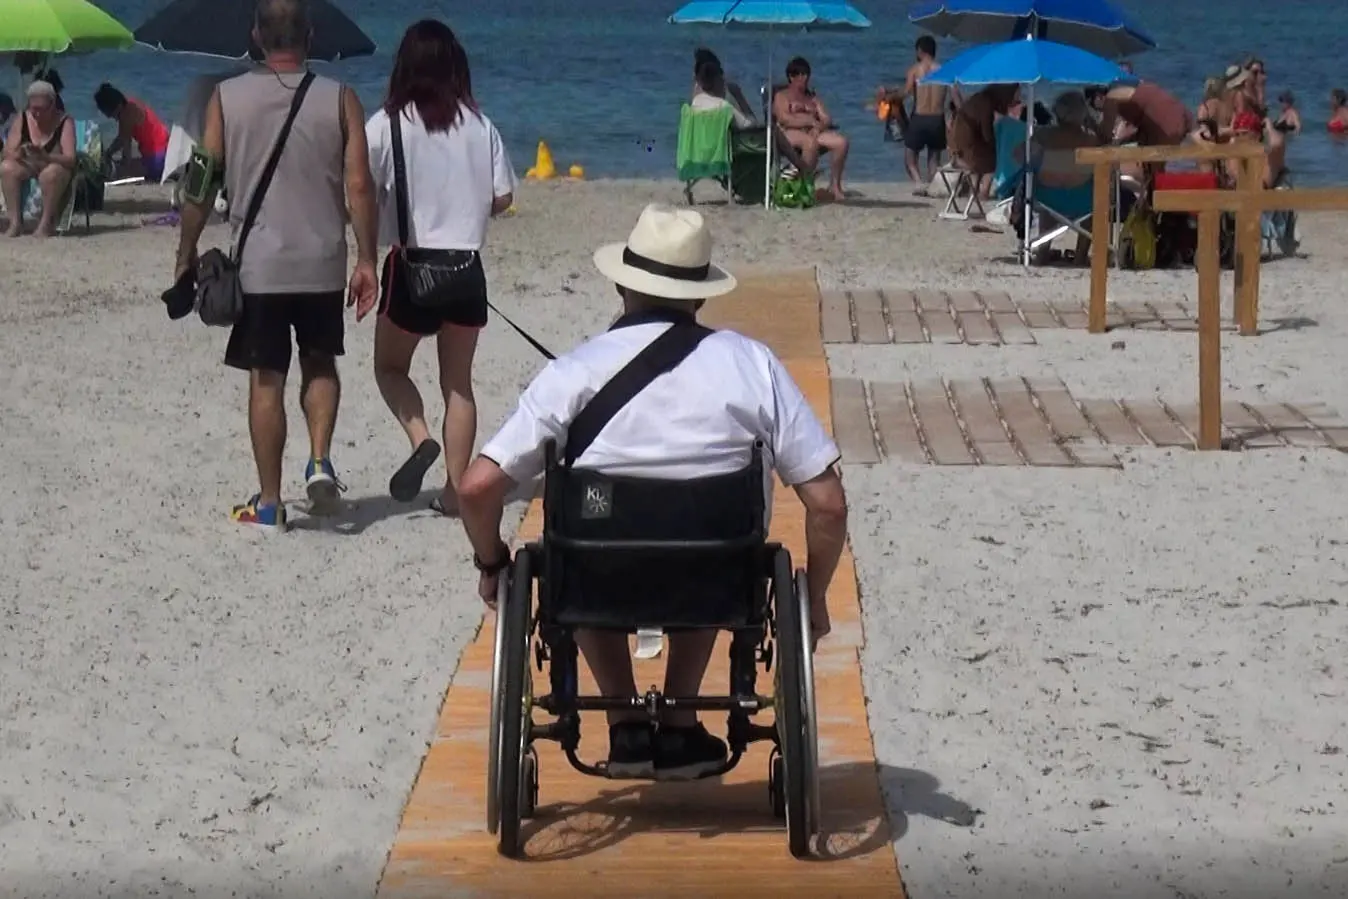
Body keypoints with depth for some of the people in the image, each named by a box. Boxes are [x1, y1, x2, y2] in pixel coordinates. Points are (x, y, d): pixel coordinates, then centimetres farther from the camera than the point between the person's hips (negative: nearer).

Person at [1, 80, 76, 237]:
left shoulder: (64, 122, -12)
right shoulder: (21, 120, -3)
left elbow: (70, 159, -21)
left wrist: (45, 157, -41)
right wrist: (19, 154, -32)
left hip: (57, 167, -3)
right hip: (28, 166, 3)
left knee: (50, 173, -38)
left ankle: (46, 224, -27)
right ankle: (15, 222, -27)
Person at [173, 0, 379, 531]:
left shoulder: (227, 98, -2)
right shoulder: (339, 100, -2)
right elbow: (359, 186, -6)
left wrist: (186, 254, 9)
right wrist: (366, 260, 1)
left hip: (258, 264, -1)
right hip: (322, 263, 1)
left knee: (266, 381, 7)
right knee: (320, 364, 21)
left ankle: (269, 504, 11)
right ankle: (320, 462, 2)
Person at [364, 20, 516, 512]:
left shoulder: (387, 125, -9)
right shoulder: (480, 126, 0)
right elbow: (502, 198, 4)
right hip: (466, 266, 3)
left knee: (390, 364, 16)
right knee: (458, 382, 11)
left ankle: (421, 439, -9)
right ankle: (454, 489, 9)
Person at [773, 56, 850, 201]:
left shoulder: (813, 98, 30)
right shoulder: (782, 96, 14)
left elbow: (827, 119, 16)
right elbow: (784, 119, -5)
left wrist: (819, 126, -9)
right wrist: (811, 121, -12)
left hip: (814, 131, 5)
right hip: (790, 134, -5)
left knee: (841, 141, -24)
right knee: (811, 142, -41)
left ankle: (835, 185, -20)